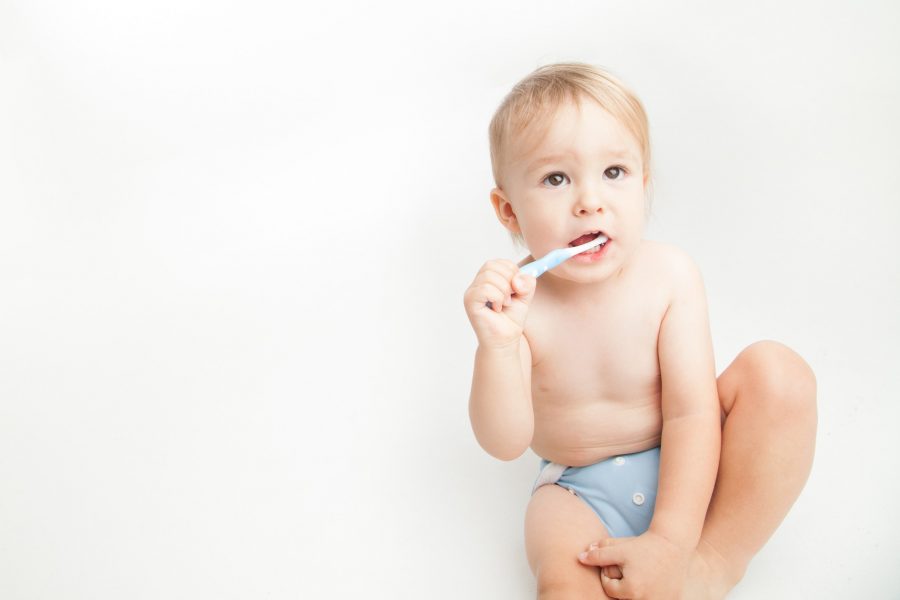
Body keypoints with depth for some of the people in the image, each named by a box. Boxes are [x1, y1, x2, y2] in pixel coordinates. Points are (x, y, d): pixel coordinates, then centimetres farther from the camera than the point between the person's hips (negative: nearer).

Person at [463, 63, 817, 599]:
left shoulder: (669, 275, -16)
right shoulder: (516, 299, -16)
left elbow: (690, 412, -20)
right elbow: (506, 443, -19)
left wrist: (670, 542, -28)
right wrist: (498, 345, -37)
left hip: (685, 471, 2)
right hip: (585, 493, -2)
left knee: (777, 370, -23)